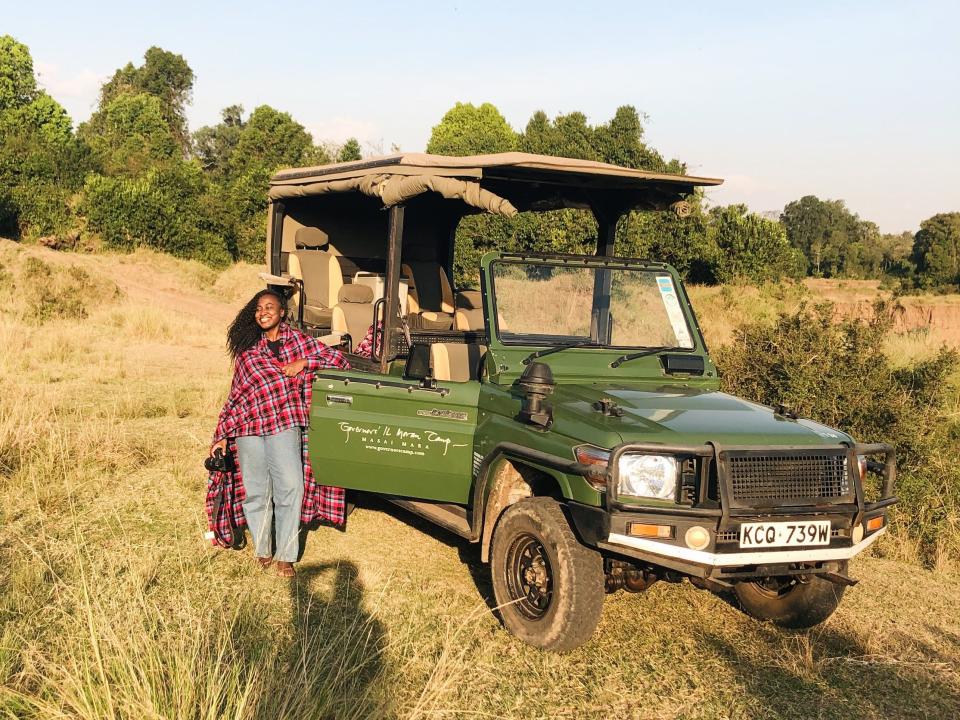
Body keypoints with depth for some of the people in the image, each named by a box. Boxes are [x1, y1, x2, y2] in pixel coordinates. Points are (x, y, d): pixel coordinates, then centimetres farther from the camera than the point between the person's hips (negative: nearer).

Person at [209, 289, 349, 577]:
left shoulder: (297, 341, 10)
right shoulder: (247, 350, 14)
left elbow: (337, 358, 7)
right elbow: (235, 395, 15)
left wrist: (303, 363, -7)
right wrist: (221, 435, 11)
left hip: (285, 424, -2)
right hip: (248, 427, 2)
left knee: (291, 486, -11)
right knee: (255, 491, 5)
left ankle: (285, 556, -1)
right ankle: (262, 551, 22)